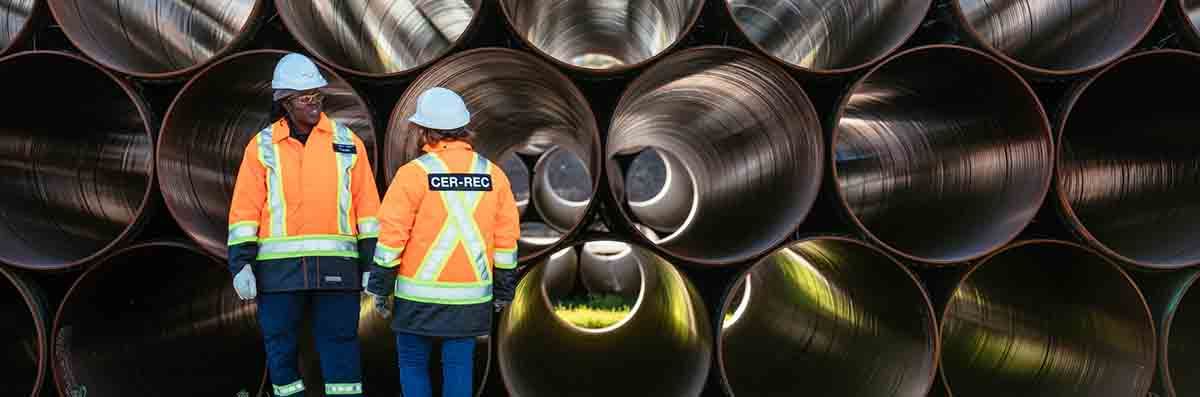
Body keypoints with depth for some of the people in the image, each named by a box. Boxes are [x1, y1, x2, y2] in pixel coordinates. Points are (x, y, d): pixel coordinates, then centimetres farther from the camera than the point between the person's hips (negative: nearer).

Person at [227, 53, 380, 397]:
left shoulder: (347, 142, 7)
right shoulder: (262, 146, 5)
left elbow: (367, 207, 7)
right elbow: (245, 211, 2)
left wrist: (371, 264, 1)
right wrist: (241, 264, -7)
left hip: (335, 268, 0)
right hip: (279, 266, 0)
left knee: (340, 347, 0)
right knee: (280, 347, 6)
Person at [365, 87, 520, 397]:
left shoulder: (414, 173, -9)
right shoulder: (492, 174, 3)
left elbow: (392, 236, -10)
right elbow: (506, 237, 6)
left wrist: (379, 287, -1)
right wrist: (503, 290, 14)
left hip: (420, 293, -3)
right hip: (471, 295, 3)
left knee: (413, 364, 11)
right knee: (458, 366, 9)